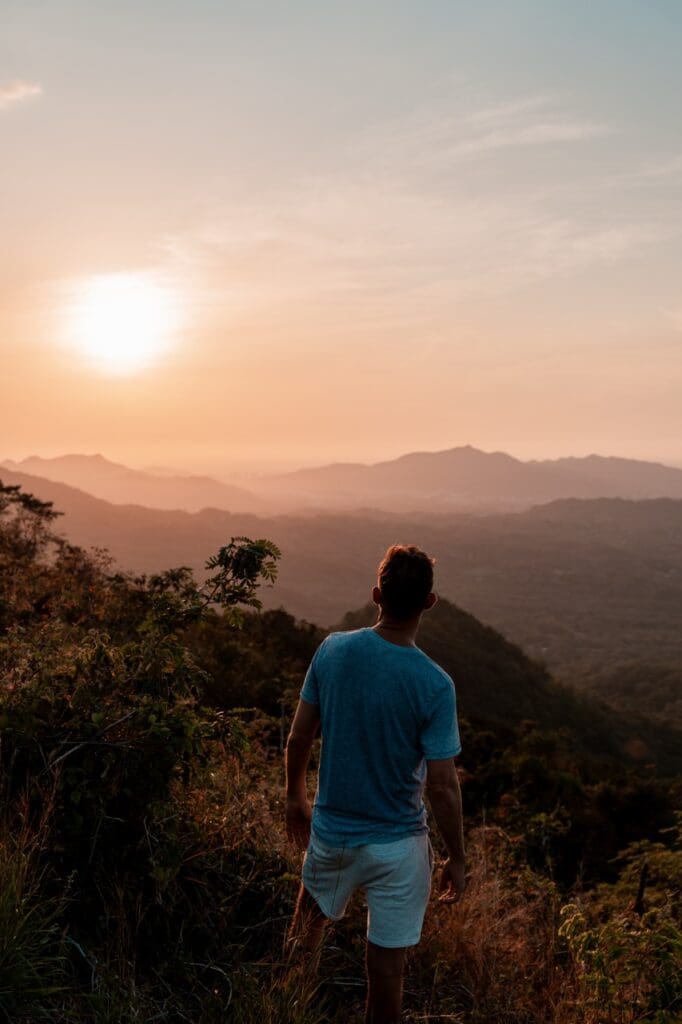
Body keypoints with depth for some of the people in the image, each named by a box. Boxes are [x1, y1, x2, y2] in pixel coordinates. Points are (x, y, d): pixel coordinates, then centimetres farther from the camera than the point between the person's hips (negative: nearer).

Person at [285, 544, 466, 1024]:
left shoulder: (332, 651, -13)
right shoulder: (435, 685, -22)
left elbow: (298, 739, -3)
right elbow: (442, 787, -18)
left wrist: (295, 796, 15)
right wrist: (457, 858, -3)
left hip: (331, 831, 4)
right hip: (396, 845, -3)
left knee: (312, 922, 30)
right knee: (386, 966, 13)